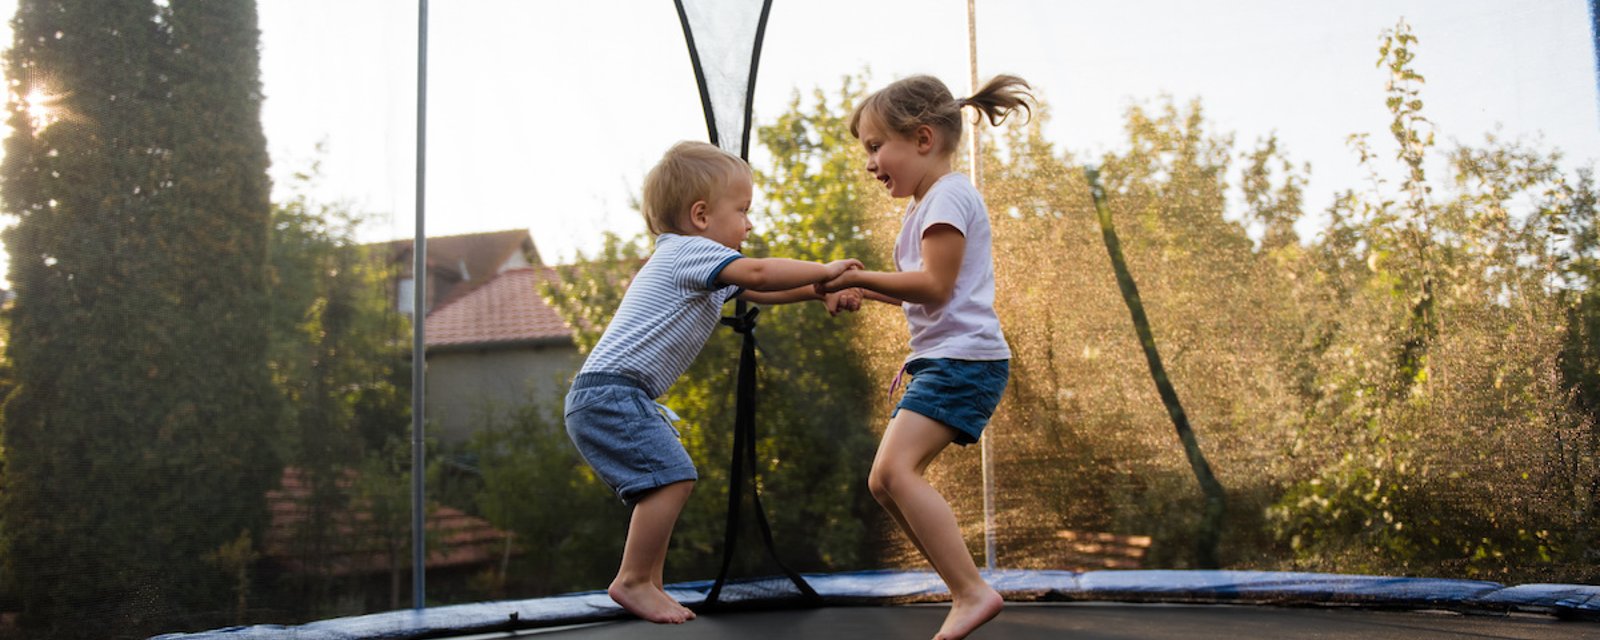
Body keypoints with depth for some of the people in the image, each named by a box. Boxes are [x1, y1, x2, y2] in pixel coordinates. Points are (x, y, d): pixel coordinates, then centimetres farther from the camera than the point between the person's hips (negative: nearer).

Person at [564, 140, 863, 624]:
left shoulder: (693, 263, 22)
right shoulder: (688, 250, -10)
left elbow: (758, 292, 24)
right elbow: (757, 273, -24)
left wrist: (819, 292, 10)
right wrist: (823, 271, -13)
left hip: (606, 397, 11)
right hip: (611, 390, -11)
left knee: (666, 481, 12)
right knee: (671, 475, -15)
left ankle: (648, 584, 17)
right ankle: (633, 581, -9)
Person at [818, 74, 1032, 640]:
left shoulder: (949, 195, -9)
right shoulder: (925, 205, 22)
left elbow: (936, 285, -18)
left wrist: (858, 277, -13)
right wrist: (864, 291, 17)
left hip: (964, 359, -11)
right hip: (940, 360, 11)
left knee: (898, 468, -23)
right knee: (884, 481, 6)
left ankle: (973, 592, -21)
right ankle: (965, 591, 9)